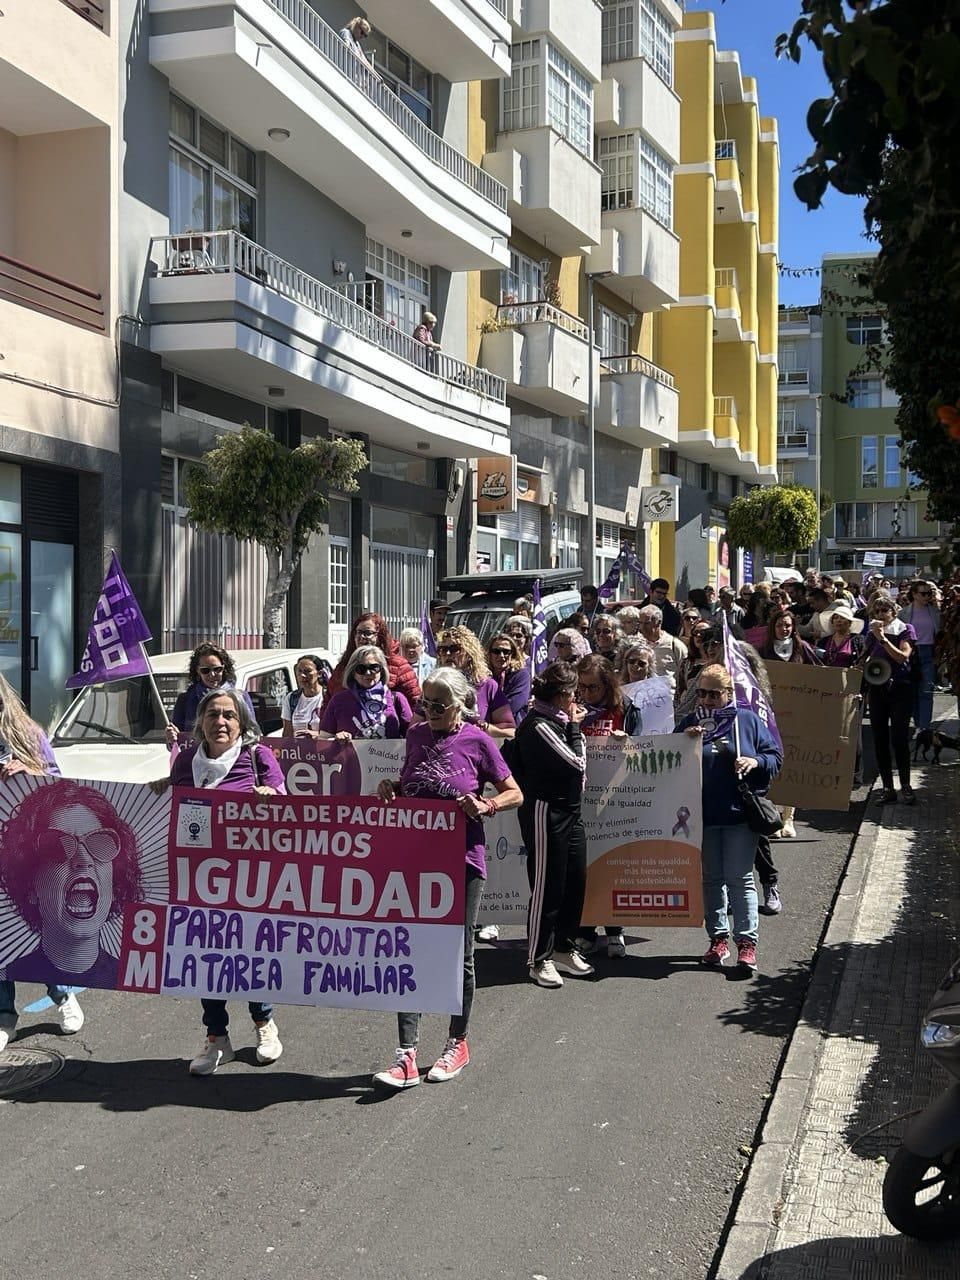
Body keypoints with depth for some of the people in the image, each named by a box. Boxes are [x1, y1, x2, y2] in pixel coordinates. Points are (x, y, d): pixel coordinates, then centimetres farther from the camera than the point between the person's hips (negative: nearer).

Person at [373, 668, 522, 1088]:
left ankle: (457, 1042, 27)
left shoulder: (477, 742, -6)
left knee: (459, 954, 8)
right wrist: (391, 788, 0)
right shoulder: (416, 735, 6)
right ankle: (407, 1057, -2)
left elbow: (514, 794, 1)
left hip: (462, 860, -4)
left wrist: (485, 806, -18)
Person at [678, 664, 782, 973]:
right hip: (702, 814, 3)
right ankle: (718, 938, 21)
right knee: (711, 878, 11)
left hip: (740, 812, -3)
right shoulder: (690, 723, 6)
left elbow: (775, 757, 5)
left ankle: (746, 941, 1)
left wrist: (755, 761, -15)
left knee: (739, 878, -4)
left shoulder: (747, 720, 2)